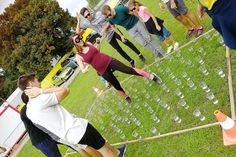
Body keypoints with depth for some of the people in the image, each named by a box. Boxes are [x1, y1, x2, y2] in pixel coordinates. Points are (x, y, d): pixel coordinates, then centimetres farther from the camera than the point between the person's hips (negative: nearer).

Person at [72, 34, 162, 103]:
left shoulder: (88, 44, 2)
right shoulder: (78, 56, -9)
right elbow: (82, 70, -8)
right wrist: (85, 69, -30)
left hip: (108, 61, 2)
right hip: (103, 71, -2)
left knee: (128, 70, -4)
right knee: (116, 85, 10)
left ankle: (151, 76, 6)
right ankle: (126, 97, 39)